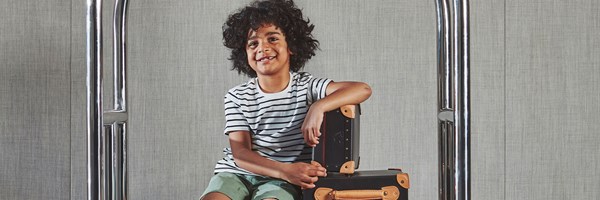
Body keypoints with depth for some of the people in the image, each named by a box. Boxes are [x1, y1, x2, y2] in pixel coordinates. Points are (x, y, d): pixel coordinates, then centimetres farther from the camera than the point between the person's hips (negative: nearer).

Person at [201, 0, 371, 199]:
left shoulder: (306, 86, 2)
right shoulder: (237, 97, 5)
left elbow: (363, 89, -12)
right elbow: (240, 153, -6)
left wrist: (317, 107, -30)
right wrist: (285, 170, -25)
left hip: (280, 182, -1)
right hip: (236, 173, 2)